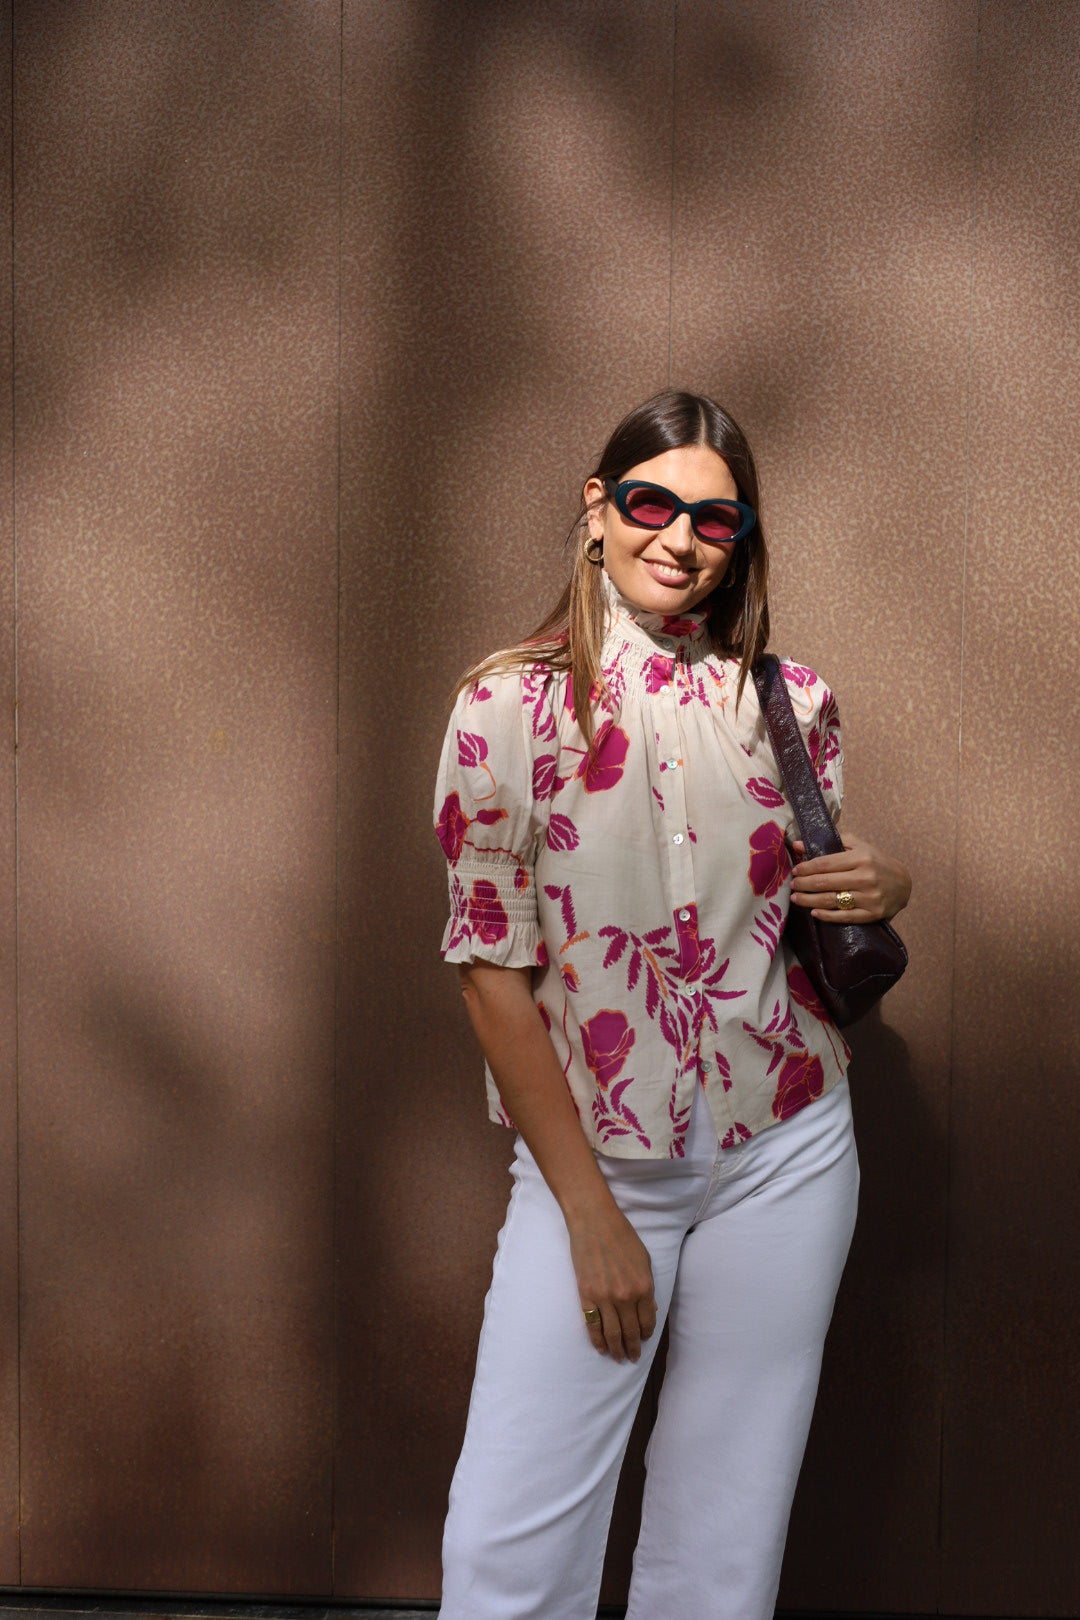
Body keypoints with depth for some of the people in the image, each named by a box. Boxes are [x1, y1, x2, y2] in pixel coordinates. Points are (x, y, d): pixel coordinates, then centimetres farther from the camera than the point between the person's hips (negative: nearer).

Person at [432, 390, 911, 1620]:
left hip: (783, 1157, 3)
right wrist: (590, 1214, -9)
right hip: (591, 1156, -2)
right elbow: (492, 973, -6)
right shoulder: (508, 706, -6)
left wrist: (884, 889, -8)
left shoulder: (790, 701, 3)